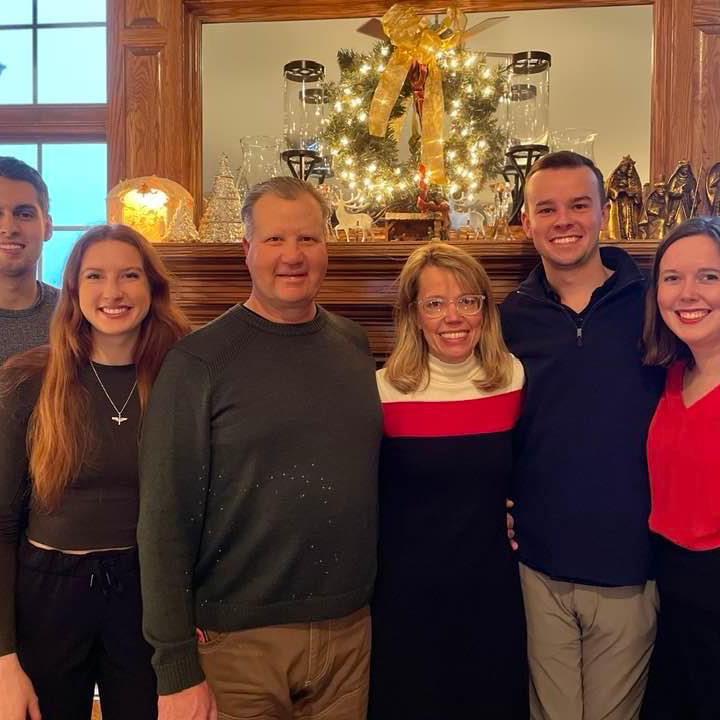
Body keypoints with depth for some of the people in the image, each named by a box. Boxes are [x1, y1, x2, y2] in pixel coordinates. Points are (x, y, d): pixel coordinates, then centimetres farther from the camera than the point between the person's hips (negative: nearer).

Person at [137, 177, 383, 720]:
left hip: (349, 632, 4)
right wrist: (177, 668, -13)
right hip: (237, 640, -4)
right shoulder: (200, 360, -11)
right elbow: (165, 521, -12)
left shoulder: (354, 345, 3)